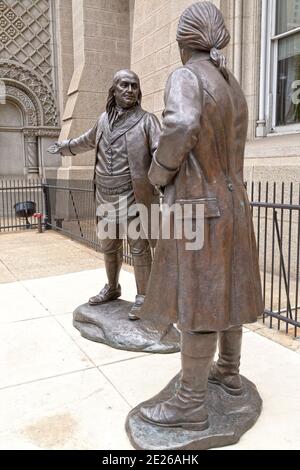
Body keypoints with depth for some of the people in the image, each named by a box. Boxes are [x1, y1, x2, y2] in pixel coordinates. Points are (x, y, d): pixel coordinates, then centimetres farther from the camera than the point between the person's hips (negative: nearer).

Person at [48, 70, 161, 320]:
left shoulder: (147, 120, -5)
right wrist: (65, 147, 43)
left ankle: (142, 297, 12)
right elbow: (88, 140, 30)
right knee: (109, 246, 17)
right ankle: (112, 288, 36)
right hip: (107, 198, 6)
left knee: (139, 247, -1)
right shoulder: (104, 120, 11)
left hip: (136, 196, -5)